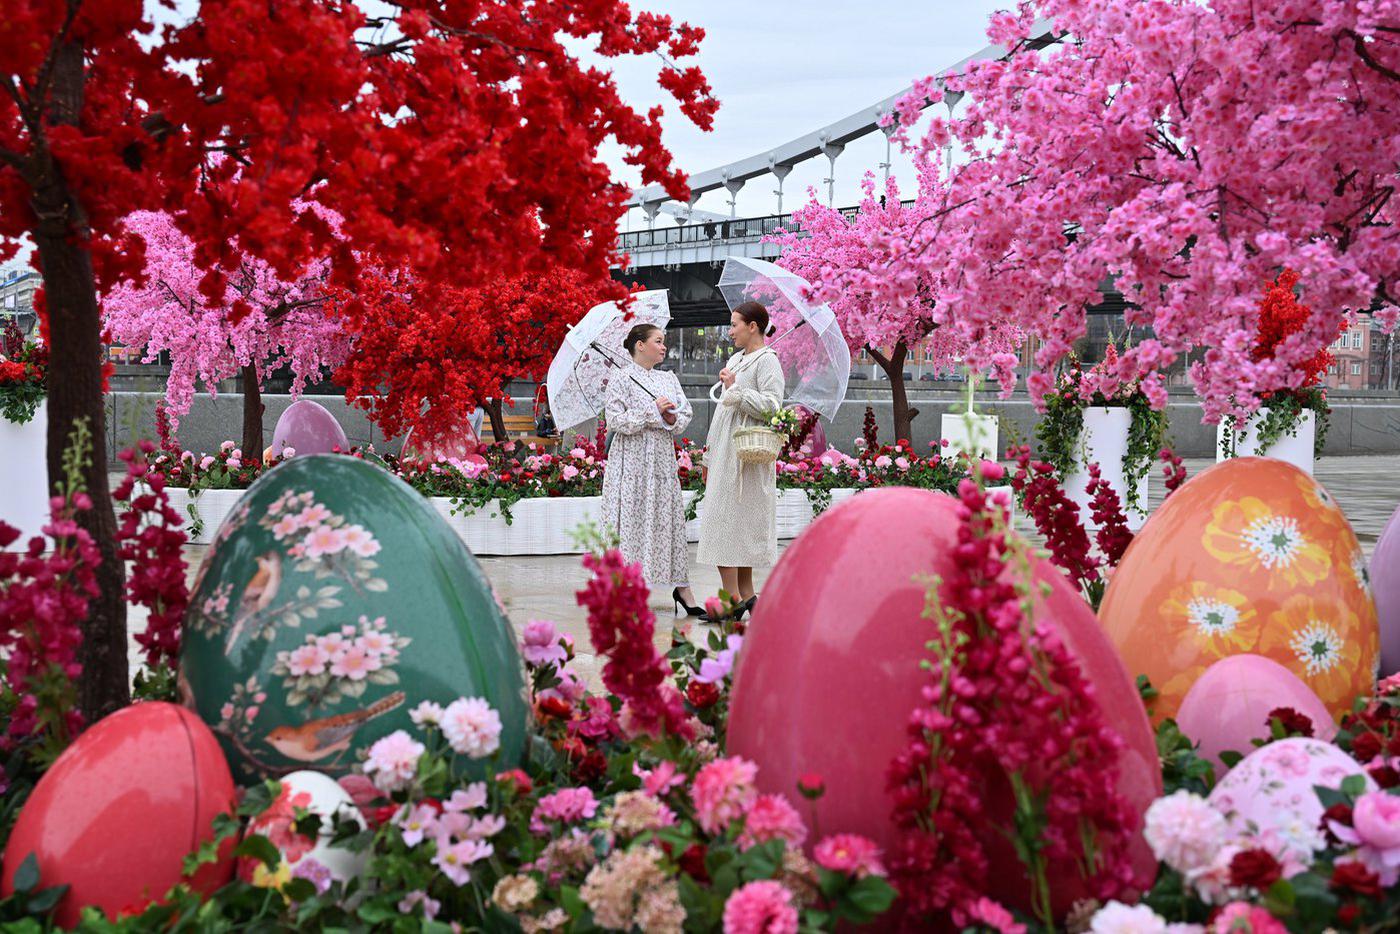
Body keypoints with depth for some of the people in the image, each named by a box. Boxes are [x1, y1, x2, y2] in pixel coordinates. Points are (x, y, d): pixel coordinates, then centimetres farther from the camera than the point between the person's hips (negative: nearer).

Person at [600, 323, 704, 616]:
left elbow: (686, 414, 13)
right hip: (632, 462, -5)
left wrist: (673, 418, -9)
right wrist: (653, 410, -14)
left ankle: (681, 587, 6)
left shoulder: (669, 379, 15)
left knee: (671, 518, 3)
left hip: (663, 459, 5)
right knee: (631, 520, -5)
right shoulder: (622, 379, -4)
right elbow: (615, 420, -12)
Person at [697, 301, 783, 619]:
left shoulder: (766, 361, -7)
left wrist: (735, 388, -16)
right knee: (737, 522, 8)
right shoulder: (736, 359, 19)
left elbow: (771, 406, -20)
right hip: (726, 450, 9)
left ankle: (732, 596, -11)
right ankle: (745, 594, 12)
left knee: (727, 518, -12)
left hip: (747, 453, -9)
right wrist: (710, 456, 22)